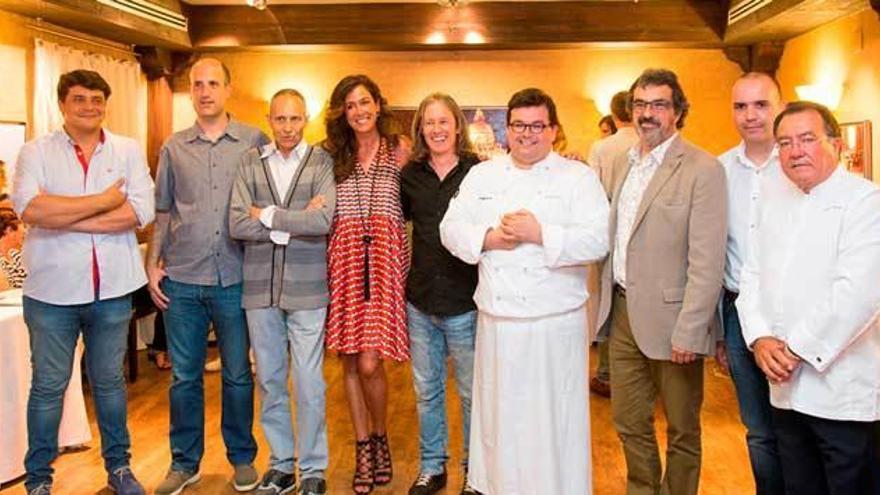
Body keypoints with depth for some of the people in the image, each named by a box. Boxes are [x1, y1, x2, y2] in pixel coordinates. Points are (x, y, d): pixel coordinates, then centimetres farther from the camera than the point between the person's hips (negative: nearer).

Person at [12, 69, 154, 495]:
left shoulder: (129, 151, 2)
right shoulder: (36, 152, -1)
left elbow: (141, 211, -12)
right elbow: (30, 208, -19)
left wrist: (63, 217, -16)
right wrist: (103, 201, -15)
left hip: (112, 288, 2)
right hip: (52, 289, -1)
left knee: (109, 381, 16)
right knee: (48, 387, 10)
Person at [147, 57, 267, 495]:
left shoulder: (254, 141, 2)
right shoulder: (173, 147, 8)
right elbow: (162, 212, 13)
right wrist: (152, 262, 5)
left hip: (235, 278, -2)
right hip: (181, 279, 2)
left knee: (238, 375, 9)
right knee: (184, 376, 10)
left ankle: (242, 457, 26)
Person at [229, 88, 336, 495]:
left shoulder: (322, 162, -2)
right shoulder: (250, 162, 5)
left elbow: (324, 221, -18)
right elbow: (237, 224, -7)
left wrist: (267, 215, -10)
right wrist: (295, 223, -13)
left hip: (306, 289, -3)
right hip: (260, 287, 3)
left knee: (309, 384, 4)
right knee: (269, 381, 13)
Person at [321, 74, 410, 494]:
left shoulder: (399, 152, 6)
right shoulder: (333, 155, 13)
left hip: (384, 257, -3)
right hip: (345, 258, 3)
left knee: (369, 363, -9)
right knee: (350, 362, 7)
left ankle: (379, 438, 19)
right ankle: (363, 450, 22)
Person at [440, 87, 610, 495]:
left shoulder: (579, 177, -1)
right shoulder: (482, 175, 10)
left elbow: (597, 241, -11)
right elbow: (451, 229, 5)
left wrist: (541, 234, -20)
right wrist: (488, 239, -13)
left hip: (556, 323, -3)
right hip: (496, 321, 3)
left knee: (553, 418, 5)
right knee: (499, 414, 15)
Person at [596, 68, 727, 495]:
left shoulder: (703, 170, -12)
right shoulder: (622, 163, 10)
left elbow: (707, 262, -16)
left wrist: (688, 333, -18)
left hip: (669, 318, -6)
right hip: (623, 312, 6)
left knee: (681, 430, 12)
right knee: (629, 421, 18)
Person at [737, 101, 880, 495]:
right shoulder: (774, 200, 12)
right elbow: (752, 275, 10)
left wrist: (798, 349, -15)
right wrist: (760, 339, -5)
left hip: (844, 392, -6)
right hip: (787, 388, 6)